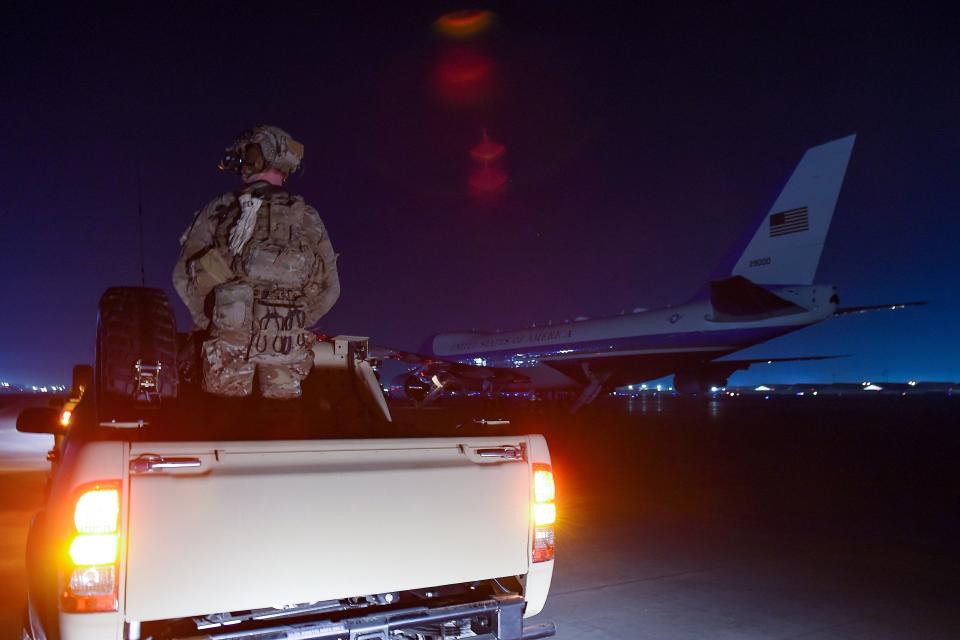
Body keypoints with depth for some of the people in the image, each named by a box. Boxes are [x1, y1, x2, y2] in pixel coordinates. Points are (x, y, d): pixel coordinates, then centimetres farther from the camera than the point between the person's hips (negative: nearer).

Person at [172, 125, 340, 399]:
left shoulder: (218, 210, 6)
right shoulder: (306, 216, 8)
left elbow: (184, 276, 4)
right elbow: (329, 287, 7)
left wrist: (207, 322, 16)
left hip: (232, 335, -1)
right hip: (288, 342, 1)